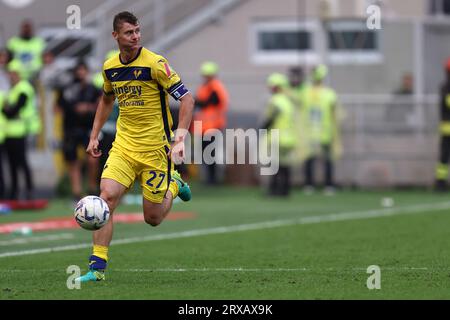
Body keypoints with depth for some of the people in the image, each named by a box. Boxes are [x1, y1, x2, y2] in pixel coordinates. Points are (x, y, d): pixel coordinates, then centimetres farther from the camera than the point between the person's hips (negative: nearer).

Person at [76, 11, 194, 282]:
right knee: (107, 196, -17)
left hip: (155, 148, -4)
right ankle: (97, 267, -14)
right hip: (124, 145, 4)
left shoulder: (155, 64, -14)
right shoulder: (110, 67, 3)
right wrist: (95, 136, 17)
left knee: (153, 218, 2)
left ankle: (173, 185, 36)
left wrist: (180, 137, -22)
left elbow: (187, 98, -12)